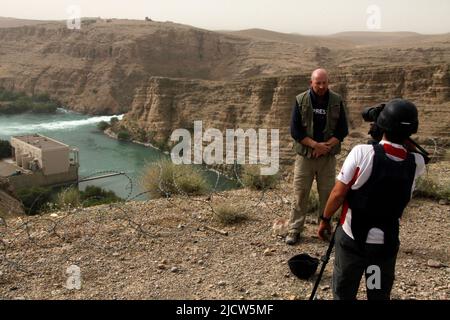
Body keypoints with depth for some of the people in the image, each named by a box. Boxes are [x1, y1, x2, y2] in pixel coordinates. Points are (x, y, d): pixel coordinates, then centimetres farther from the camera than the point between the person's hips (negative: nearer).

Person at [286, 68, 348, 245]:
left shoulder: (336, 101, 0)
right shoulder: (301, 100, -3)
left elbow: (342, 130, 0)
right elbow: (295, 130, -7)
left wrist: (326, 146, -13)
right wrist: (315, 144, -16)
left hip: (328, 157, 1)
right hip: (305, 155, -1)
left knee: (327, 194, 8)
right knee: (300, 194, 2)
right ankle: (294, 230, 12)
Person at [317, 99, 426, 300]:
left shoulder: (362, 152, -18)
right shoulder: (416, 163, -9)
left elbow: (338, 194, -13)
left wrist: (325, 219, 1)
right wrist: (405, 140, 6)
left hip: (351, 238, -2)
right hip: (386, 243, 2)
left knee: (343, 294, 13)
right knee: (380, 295, 17)